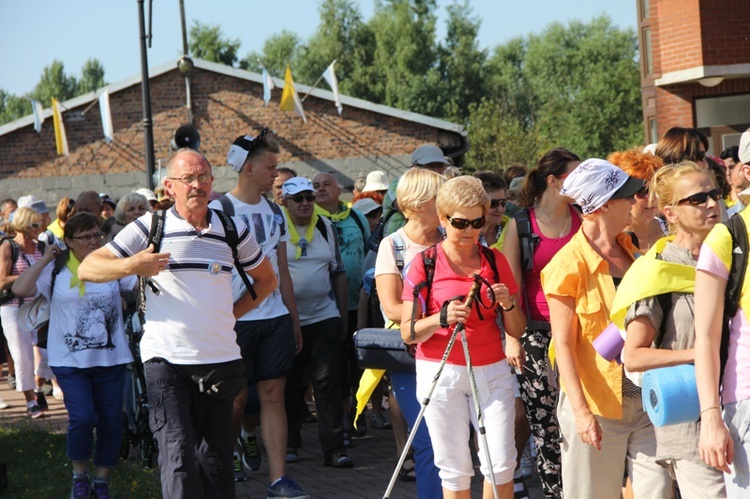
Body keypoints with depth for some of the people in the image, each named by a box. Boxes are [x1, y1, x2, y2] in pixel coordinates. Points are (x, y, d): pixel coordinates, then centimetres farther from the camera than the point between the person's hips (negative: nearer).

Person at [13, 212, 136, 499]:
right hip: (70, 360, -3)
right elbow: (21, 289, -12)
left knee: (111, 421, 5)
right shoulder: (56, 271, 0)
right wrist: (45, 260, -8)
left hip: (111, 358, 3)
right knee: (83, 417, -15)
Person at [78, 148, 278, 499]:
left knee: (216, 457, 9)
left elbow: (266, 279, 23)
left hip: (220, 357, 3)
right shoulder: (150, 227, -1)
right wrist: (130, 266, -20)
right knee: (178, 456, -12)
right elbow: (87, 269, -2)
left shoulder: (233, 230, 8)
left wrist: (232, 312, 10)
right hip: (166, 357, -3)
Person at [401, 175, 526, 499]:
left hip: (492, 372, 2)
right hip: (441, 372, -2)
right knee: (455, 469, 0)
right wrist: (442, 318, -22)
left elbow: (517, 331, 7)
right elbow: (408, 333, -5)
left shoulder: (495, 261, 7)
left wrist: (508, 304, -13)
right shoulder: (425, 264, -1)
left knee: (501, 466, -5)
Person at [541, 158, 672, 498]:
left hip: (645, 397, 5)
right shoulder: (569, 264, -9)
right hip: (598, 403, -5)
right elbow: (563, 344, -12)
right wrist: (581, 411, -18)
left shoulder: (633, 249, 10)